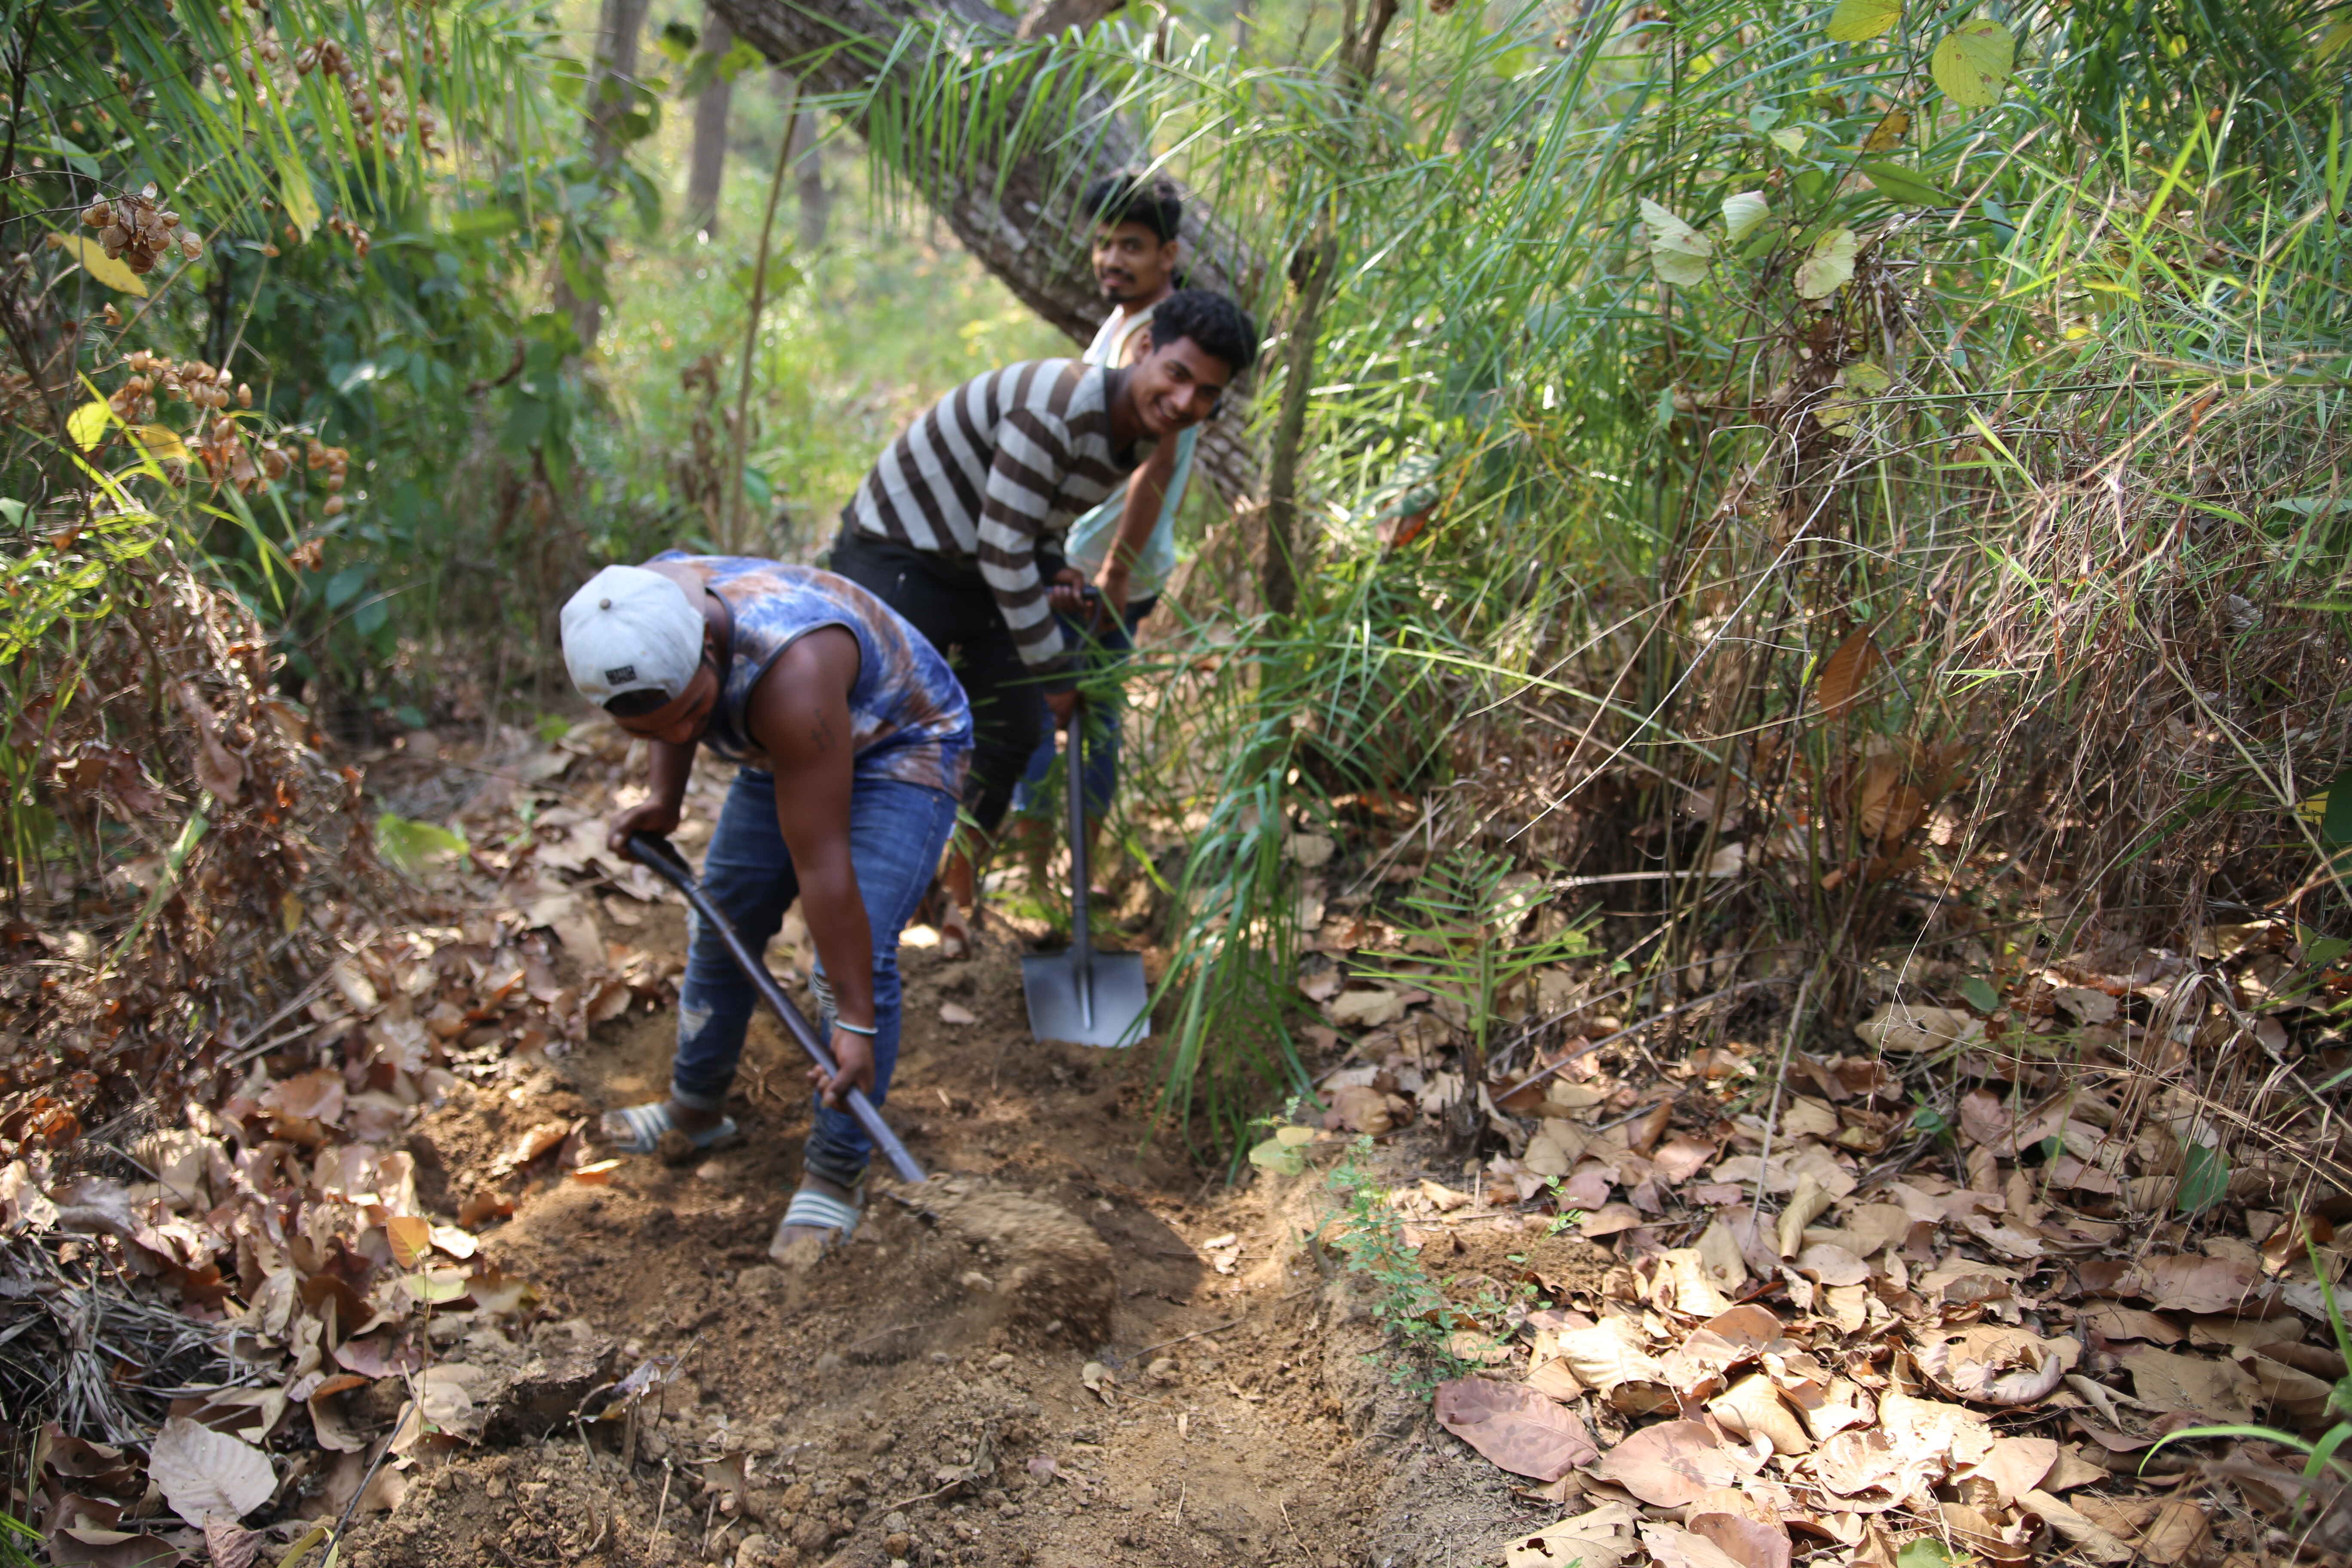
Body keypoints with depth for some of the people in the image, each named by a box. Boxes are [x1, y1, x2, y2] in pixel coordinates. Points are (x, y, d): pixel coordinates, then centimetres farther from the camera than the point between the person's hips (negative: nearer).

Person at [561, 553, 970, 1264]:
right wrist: (664, 798, -3)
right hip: (782, 751, 8)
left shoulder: (788, 675, -43)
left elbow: (822, 864, -38)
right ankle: (696, 1109, 32)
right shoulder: (638, 605, -22)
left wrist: (856, 1024, -33)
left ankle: (834, 1176, -6)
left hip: (900, 751, -7)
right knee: (722, 921, 12)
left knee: (857, 957, -20)